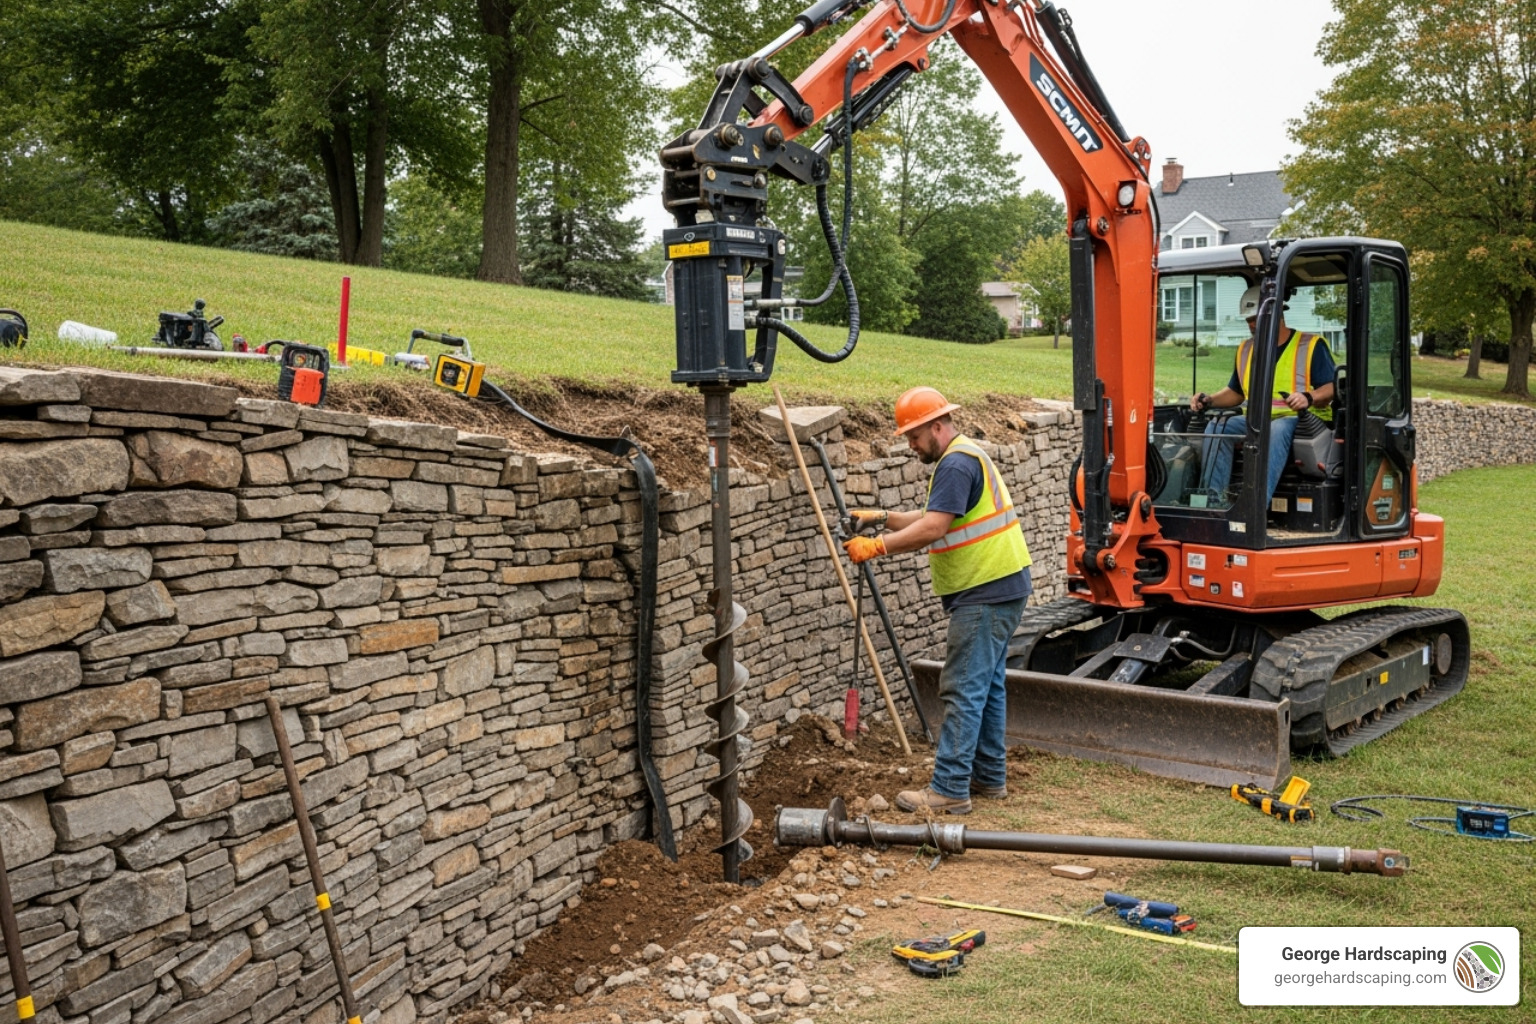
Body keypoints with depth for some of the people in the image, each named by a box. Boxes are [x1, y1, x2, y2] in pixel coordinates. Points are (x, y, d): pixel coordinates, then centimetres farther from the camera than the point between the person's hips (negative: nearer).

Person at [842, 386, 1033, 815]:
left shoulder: (956, 464, -16)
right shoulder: (965, 456, 19)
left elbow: (932, 529, -25)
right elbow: (933, 521, 20)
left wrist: (877, 546, -21)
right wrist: (882, 518, 11)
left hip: (985, 594, -11)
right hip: (996, 588, 11)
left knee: (963, 690, -9)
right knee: (987, 686, 16)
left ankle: (949, 790, -6)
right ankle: (989, 776, 25)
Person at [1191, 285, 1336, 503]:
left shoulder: (1312, 345, 0)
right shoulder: (1246, 349, 18)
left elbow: (1332, 388, -8)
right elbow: (1235, 392, 24)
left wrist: (1309, 398, -29)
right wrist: (1209, 401, 4)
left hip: (1301, 422, -5)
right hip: (1257, 421, 6)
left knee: (1277, 430, -39)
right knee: (1217, 426, -20)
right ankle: (1213, 498, -31)